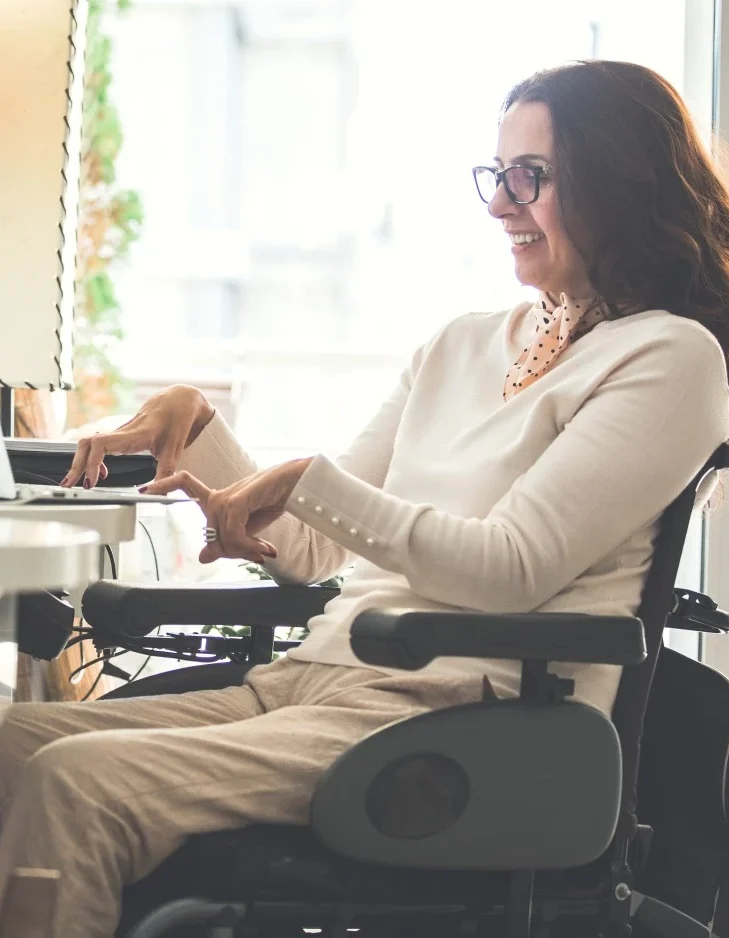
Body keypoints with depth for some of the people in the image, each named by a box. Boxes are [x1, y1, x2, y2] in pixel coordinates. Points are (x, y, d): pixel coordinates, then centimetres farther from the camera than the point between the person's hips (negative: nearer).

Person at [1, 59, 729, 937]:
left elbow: (511, 570, -12)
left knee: (74, 779, -27)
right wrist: (190, 420, 10)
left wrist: (308, 481, -9)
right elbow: (312, 553, 21)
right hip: (310, 681, 7)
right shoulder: (462, 345, 22)